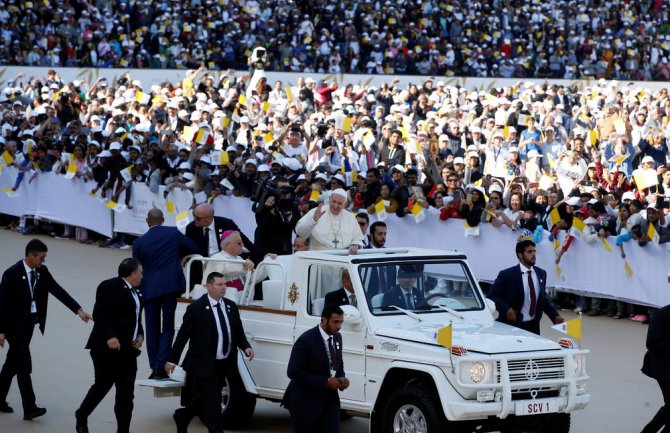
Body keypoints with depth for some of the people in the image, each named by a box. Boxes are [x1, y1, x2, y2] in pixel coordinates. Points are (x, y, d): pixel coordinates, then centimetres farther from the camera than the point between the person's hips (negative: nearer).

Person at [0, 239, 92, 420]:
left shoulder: (42, 272, 1)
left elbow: (58, 291, -3)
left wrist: (78, 310, -14)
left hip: (29, 324, 7)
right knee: (24, 365, -10)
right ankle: (29, 408, -9)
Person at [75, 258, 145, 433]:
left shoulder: (136, 292, 16)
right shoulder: (109, 287, -9)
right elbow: (99, 315, -16)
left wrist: (140, 335, 6)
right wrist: (109, 336, -27)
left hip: (127, 350, 7)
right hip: (107, 348, -7)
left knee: (126, 396, 1)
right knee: (102, 385, 6)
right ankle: (82, 415, 29)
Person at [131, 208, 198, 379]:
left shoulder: (139, 243, -1)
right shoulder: (173, 233, -2)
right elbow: (194, 248, 4)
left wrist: (137, 291, 20)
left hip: (149, 288, 1)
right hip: (170, 285, -1)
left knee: (152, 329, 10)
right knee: (168, 327, 4)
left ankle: (154, 368, 11)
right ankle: (160, 366, -8)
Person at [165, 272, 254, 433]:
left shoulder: (231, 306, 8)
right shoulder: (196, 308, -10)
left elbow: (239, 332, 13)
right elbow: (183, 335, -8)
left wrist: (246, 347, -8)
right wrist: (172, 359, -8)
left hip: (224, 364, 7)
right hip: (206, 364, -7)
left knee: (205, 400, 18)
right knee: (212, 403, -5)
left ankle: (182, 417, 42)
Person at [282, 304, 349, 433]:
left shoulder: (337, 337, 5)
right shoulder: (306, 340, -19)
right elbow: (293, 372, -23)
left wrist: (341, 379, -5)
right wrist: (325, 381, -24)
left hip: (330, 398, 6)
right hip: (306, 401, -6)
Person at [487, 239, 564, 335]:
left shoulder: (541, 273, 10)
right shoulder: (507, 274, -8)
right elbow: (492, 296, -7)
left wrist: (555, 316, 5)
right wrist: (506, 310, -22)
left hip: (533, 327, 5)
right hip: (512, 326, -5)